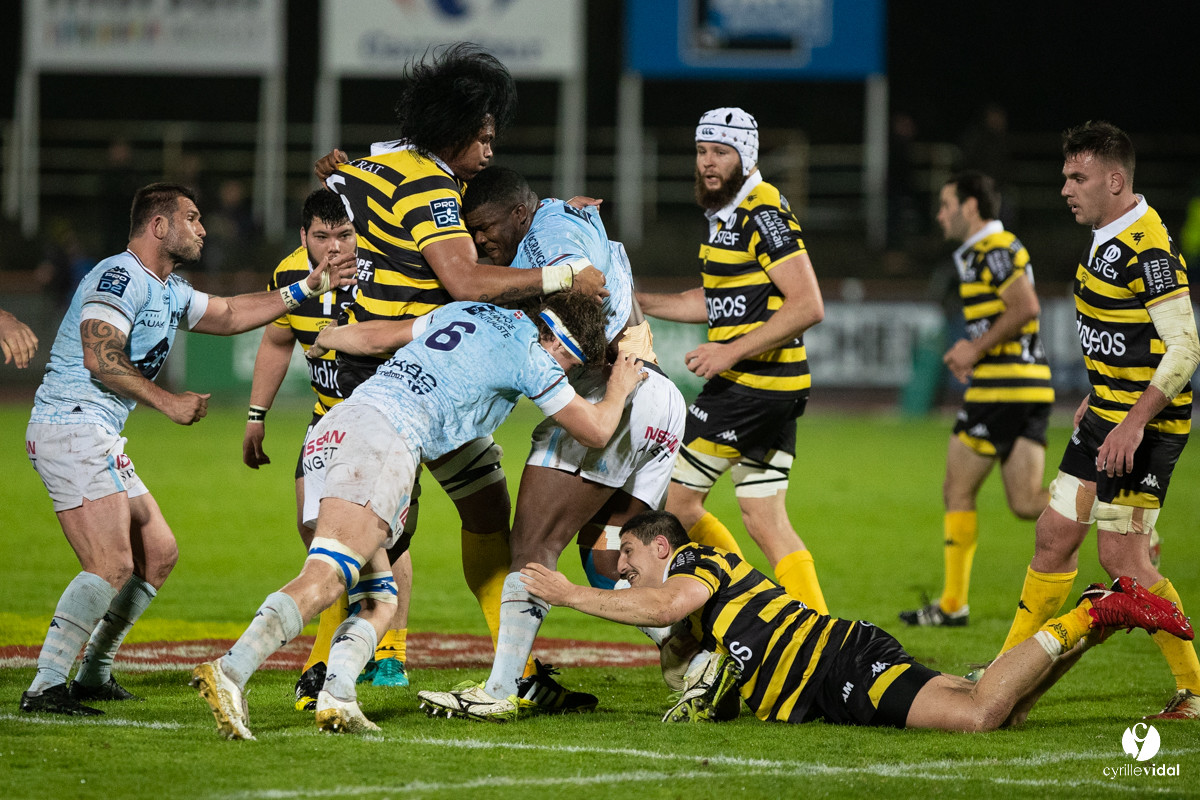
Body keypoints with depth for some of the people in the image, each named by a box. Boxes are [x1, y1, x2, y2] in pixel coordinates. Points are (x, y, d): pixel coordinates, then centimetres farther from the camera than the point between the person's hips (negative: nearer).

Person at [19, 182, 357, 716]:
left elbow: (228, 315, 31)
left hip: (98, 440, 11)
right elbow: (100, 357, -21)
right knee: (112, 566, -20)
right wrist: (168, 402, -16)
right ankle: (44, 688, -22)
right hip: (71, 427, -11)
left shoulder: (169, 292, 20)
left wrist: (307, 289, 26)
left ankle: (93, 676, 23)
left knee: (158, 552, 17)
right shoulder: (120, 276, -12)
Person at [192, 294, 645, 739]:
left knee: (378, 602, 10)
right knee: (324, 581, -20)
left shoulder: (473, 311, 27)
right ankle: (230, 672, -37)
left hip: (328, 434, 9)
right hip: (386, 436, -9)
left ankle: (336, 697, -12)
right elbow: (596, 431, 16)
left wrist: (325, 339, 51)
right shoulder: (530, 353, 7)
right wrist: (620, 387, 35)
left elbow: (372, 337, 31)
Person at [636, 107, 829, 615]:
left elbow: (808, 306, -21)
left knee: (676, 500, 0)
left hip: (751, 383, -9)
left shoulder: (764, 213, -14)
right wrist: (640, 302, 21)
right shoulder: (725, 214, 16)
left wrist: (732, 351, -20)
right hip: (773, 389, 9)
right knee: (765, 520, 8)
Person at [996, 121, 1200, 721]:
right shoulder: (1106, 239, 11)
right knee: (1054, 536, 11)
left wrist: (1135, 422, -27)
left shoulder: (1148, 248, -20)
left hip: (1145, 424, -10)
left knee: (1120, 554, -9)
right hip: (1108, 416, 10)